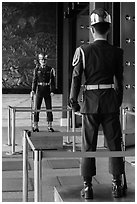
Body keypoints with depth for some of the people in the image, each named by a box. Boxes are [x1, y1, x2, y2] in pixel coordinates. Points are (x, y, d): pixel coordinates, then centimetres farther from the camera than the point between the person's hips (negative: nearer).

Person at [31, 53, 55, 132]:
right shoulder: (37, 69, 4)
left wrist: (52, 91, -7)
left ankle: (50, 126, 9)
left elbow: (53, 81, 2)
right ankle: (36, 126, 8)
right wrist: (33, 90, -6)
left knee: (49, 108, 2)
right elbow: (34, 80, 4)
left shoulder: (50, 69, 3)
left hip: (47, 90, 0)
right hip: (39, 90, 0)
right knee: (37, 108, 1)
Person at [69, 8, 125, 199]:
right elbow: (119, 79, 4)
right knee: (114, 144, 10)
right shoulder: (117, 52, -2)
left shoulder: (83, 51, -7)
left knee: (89, 145, 7)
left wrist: (73, 102, 6)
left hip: (91, 102, -1)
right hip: (111, 102, 1)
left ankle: (87, 187, 10)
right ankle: (117, 185, 14)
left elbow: (76, 78, -5)